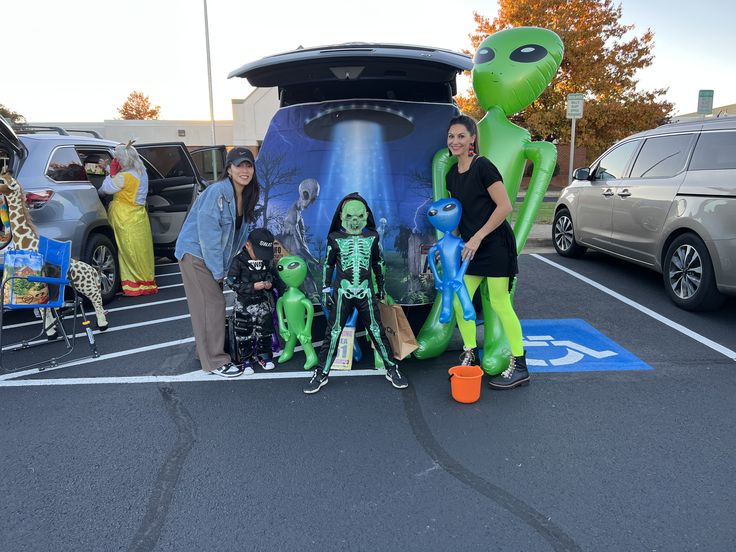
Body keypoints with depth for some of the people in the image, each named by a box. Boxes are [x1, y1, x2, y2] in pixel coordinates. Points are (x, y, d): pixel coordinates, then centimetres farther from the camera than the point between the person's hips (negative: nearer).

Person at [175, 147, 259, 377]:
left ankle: (207, 350, 28)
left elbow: (239, 232, 10)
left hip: (213, 255, 8)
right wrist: (218, 271, -19)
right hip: (196, 253, -8)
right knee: (212, 304, -6)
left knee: (212, 304, 14)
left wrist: (223, 267, 4)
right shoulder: (219, 192, -22)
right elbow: (208, 232, -23)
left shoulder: (246, 196, 4)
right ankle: (215, 361, 2)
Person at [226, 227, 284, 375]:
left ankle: (263, 355, 29)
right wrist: (253, 286, -25)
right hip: (244, 304, -3)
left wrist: (271, 283, -13)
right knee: (244, 333, 6)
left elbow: (274, 276, 11)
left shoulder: (267, 261, -1)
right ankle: (246, 359, 21)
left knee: (264, 331, 12)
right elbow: (232, 282, -19)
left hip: (264, 303, 4)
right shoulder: (239, 261, -15)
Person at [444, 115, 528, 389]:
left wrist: (477, 237, -17)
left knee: (500, 303, -5)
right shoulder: (452, 175, 11)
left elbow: (504, 207, -17)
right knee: (459, 301, 5)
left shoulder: (483, 167, -13)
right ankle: (469, 355, 23)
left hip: (495, 244, -7)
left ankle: (519, 366, 8)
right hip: (470, 248, 8)